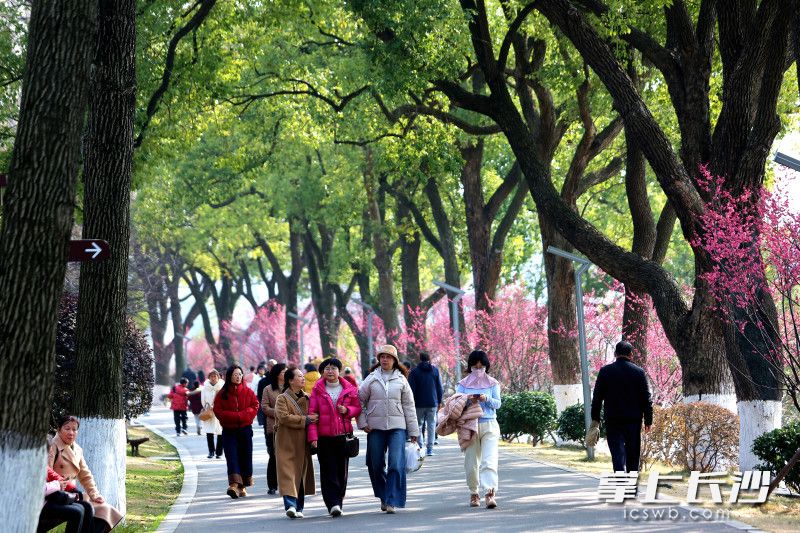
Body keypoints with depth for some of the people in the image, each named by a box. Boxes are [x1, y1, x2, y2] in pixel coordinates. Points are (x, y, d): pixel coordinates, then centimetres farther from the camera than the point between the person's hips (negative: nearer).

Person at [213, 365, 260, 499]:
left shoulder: (248, 392, 6)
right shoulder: (222, 394, 2)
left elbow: (255, 406, 2)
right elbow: (218, 410, -3)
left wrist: (242, 415, -14)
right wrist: (235, 416, -14)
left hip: (245, 429, 2)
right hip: (229, 430, -2)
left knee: (245, 457, 4)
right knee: (232, 456, -14)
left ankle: (243, 486, 14)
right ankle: (234, 484, -27)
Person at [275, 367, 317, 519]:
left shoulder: (306, 398, 15)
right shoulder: (282, 398, -4)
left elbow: (312, 417, 22)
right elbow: (284, 417, -17)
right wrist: (304, 420, -16)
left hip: (302, 442, 6)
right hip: (287, 442, -6)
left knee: (302, 472, 6)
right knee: (288, 472, -13)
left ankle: (299, 508, 13)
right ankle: (290, 505, -21)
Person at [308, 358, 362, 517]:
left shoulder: (349, 389, 6)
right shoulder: (317, 390, 3)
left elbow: (358, 408, 13)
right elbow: (312, 413, 0)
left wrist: (347, 410, -10)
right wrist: (313, 437, -9)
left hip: (344, 436, 2)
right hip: (324, 437, -2)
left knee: (342, 471, 6)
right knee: (328, 471, -8)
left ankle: (338, 503, 17)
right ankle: (333, 505, -13)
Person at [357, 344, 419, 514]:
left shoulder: (401, 379, 6)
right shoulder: (371, 379, 5)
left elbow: (409, 406, 8)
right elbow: (360, 401, 9)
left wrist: (413, 431, 7)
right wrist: (363, 422, -1)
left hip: (397, 427, -1)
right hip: (375, 427, 1)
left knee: (396, 464, -12)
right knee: (376, 465, 7)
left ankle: (392, 501, -10)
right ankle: (383, 497, 27)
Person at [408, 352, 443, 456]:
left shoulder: (414, 371, -3)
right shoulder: (435, 370, 4)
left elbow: (411, 389, -6)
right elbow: (439, 387, 7)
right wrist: (439, 401, 14)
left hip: (419, 403, -2)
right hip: (432, 403, 2)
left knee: (418, 425, 7)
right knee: (431, 425, 4)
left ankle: (419, 447, 1)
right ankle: (429, 449, 0)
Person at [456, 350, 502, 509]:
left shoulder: (492, 383, 9)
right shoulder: (463, 384, 10)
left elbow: (497, 404, 3)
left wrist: (486, 399, -16)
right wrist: (468, 400, -17)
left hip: (489, 425, -1)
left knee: (489, 460, -14)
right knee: (471, 463, 4)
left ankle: (490, 493, -23)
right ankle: (474, 493, 18)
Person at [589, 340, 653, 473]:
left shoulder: (605, 371, 0)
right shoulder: (639, 372, 0)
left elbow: (597, 397, 2)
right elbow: (646, 398, 1)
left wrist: (595, 419, 8)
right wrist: (648, 421, 6)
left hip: (613, 421, -1)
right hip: (634, 420, 1)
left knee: (617, 452, -5)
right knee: (633, 454, 12)